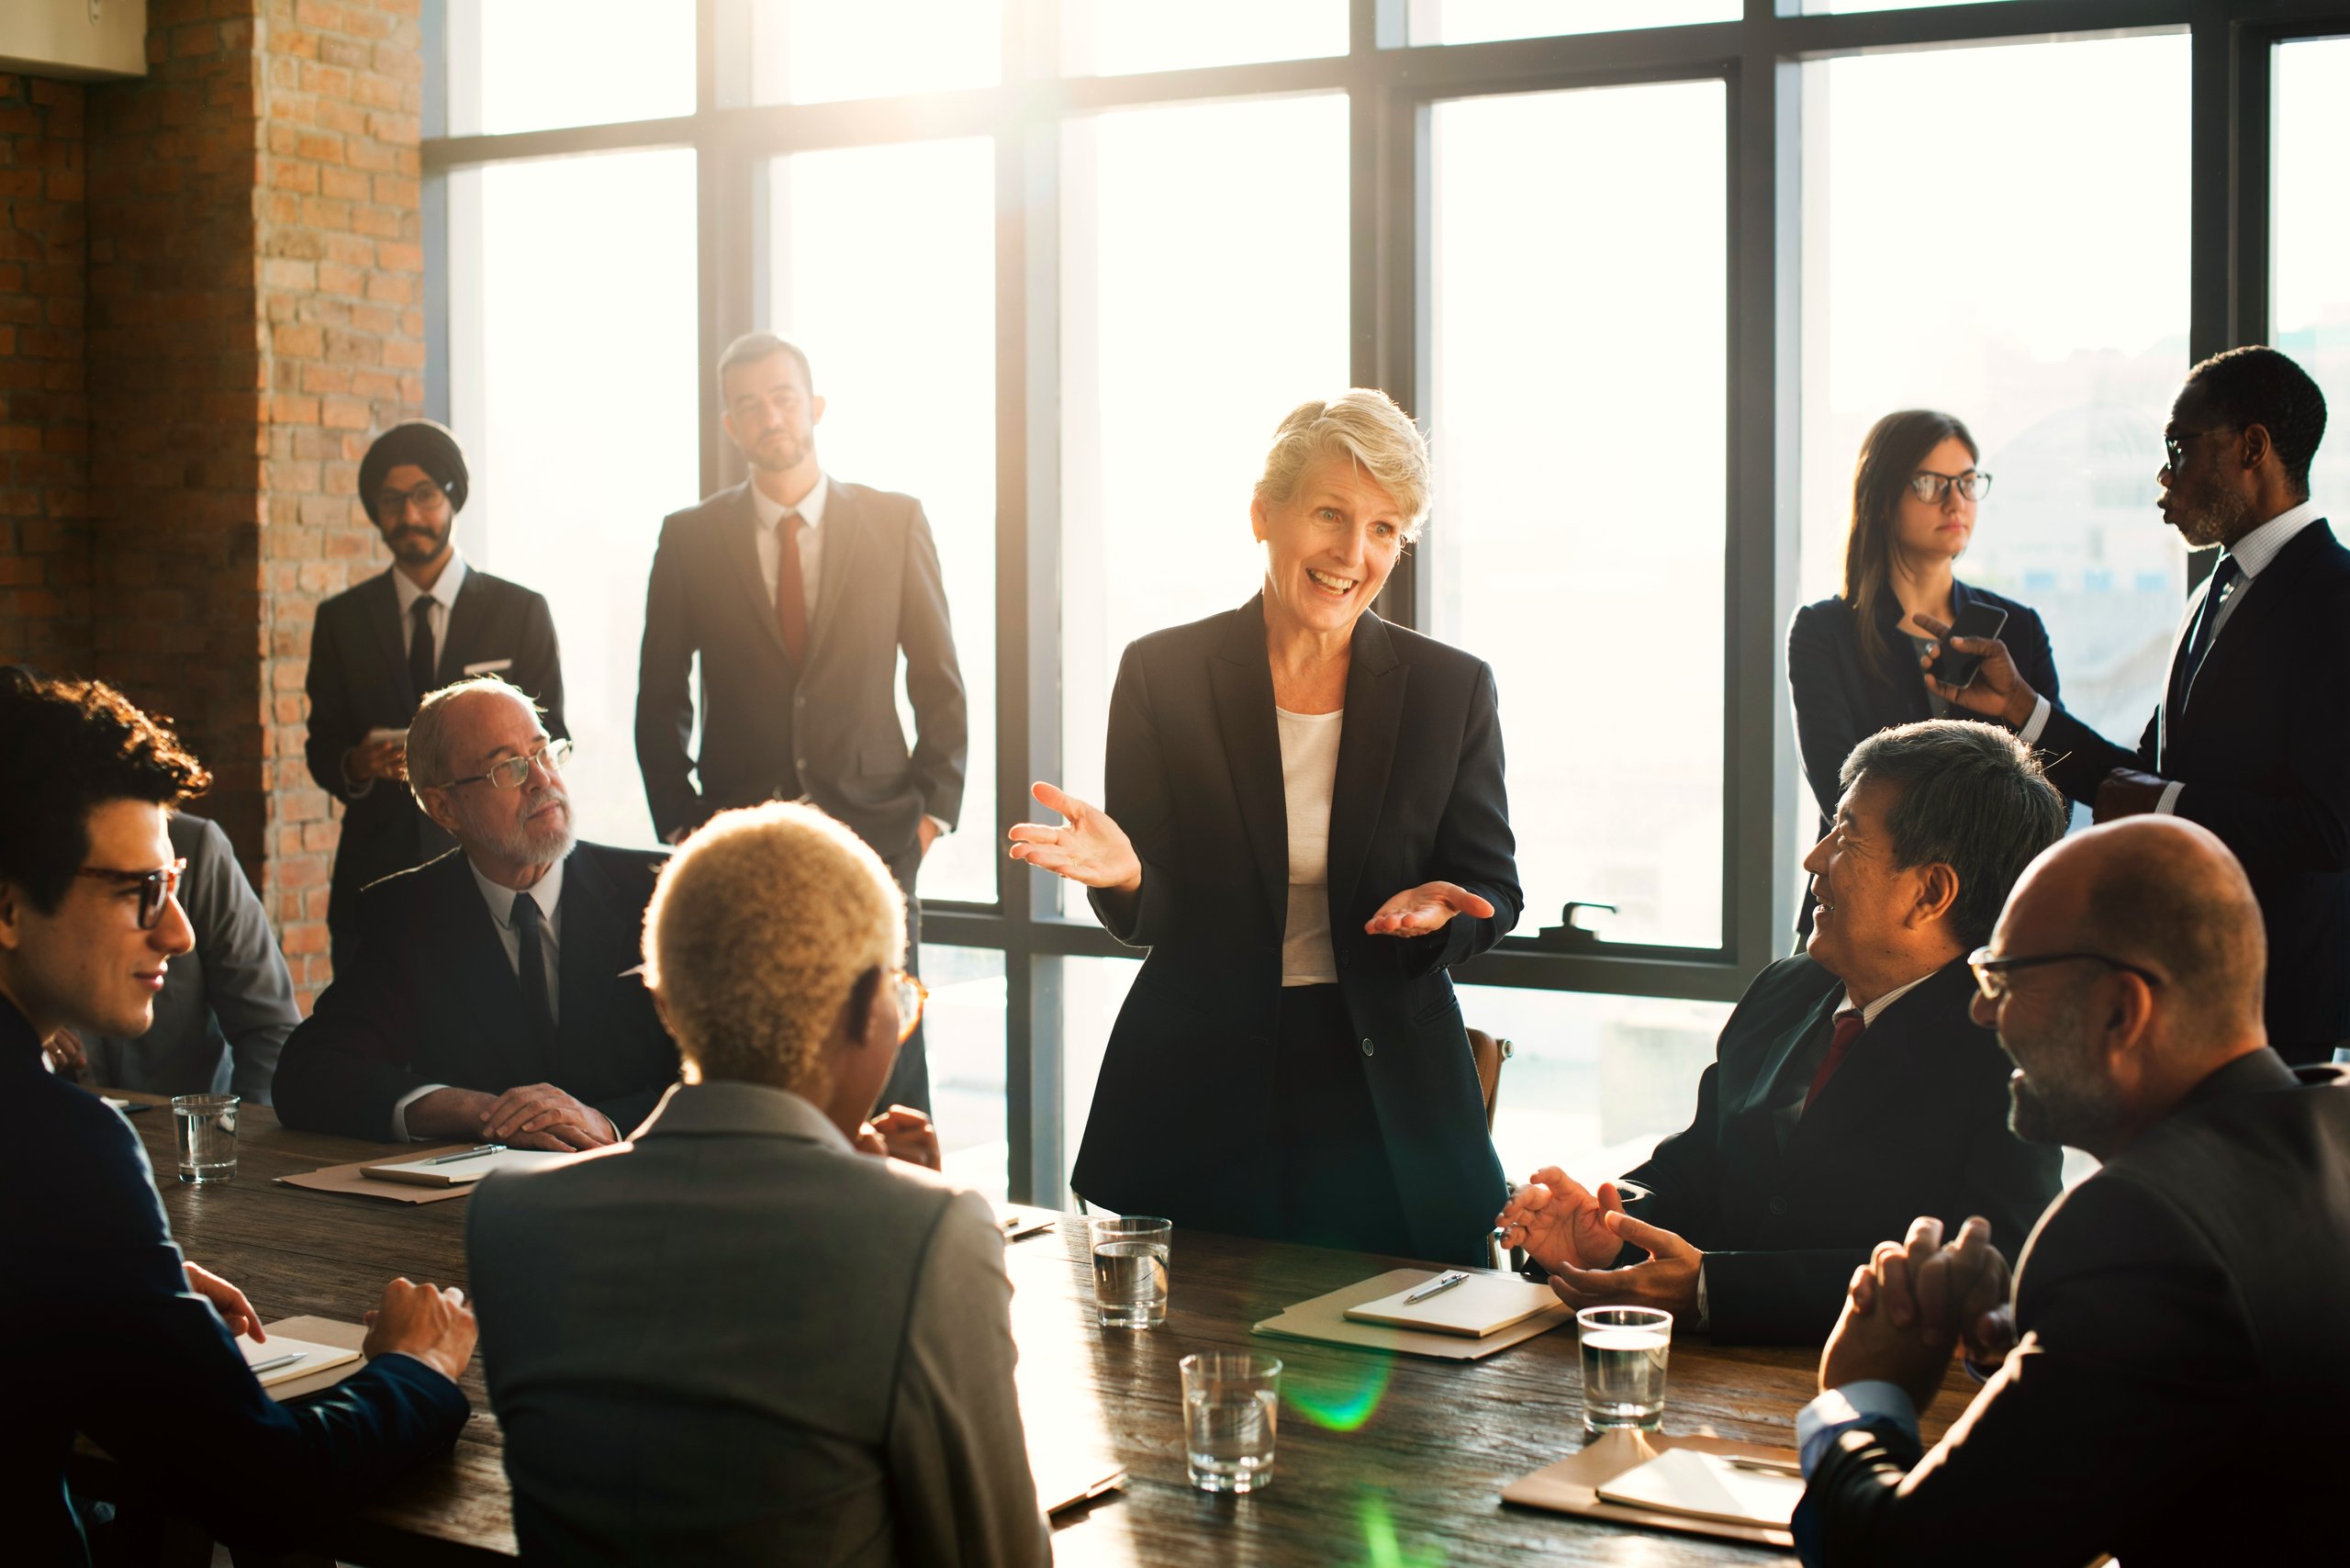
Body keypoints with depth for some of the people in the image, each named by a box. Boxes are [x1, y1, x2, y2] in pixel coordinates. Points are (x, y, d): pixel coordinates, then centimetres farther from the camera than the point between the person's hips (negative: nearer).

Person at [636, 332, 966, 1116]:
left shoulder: (895, 522, 5)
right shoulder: (689, 538, 6)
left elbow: (939, 682, 8)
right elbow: (659, 703, 9)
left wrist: (935, 809, 0)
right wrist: (681, 824, 1)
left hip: (871, 841, 0)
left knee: (889, 1069, -1)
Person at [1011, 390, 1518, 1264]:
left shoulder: (1452, 690, 2)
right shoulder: (1162, 674, -1)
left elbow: (1494, 890, 5)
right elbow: (1139, 919, 0)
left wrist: (1438, 908, -18)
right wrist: (1123, 872, -23)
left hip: (1386, 1102, 1)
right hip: (1198, 1101, -1)